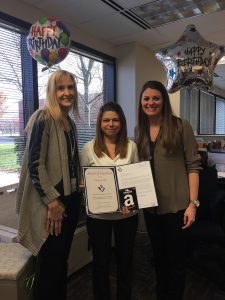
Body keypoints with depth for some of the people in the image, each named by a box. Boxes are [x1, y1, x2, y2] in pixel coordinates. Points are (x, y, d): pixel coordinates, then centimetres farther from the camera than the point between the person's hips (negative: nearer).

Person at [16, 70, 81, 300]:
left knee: (62, 260, 20)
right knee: (49, 264, 7)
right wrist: (52, 201, -18)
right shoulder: (43, 119, -13)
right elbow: (35, 165, -19)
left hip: (70, 200, 8)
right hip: (51, 204, -7)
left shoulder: (70, 123, 11)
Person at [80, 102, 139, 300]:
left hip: (127, 214, 2)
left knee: (125, 259, 19)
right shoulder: (90, 148, -4)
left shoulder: (131, 146, 0)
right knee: (101, 261, 16)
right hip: (98, 214, -1)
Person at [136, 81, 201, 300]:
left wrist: (193, 203, -14)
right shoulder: (140, 130, 5)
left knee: (175, 258, 12)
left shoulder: (180, 126, -9)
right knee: (158, 256, 22)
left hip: (176, 205, -4)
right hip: (150, 205, 5)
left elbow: (193, 166, -9)